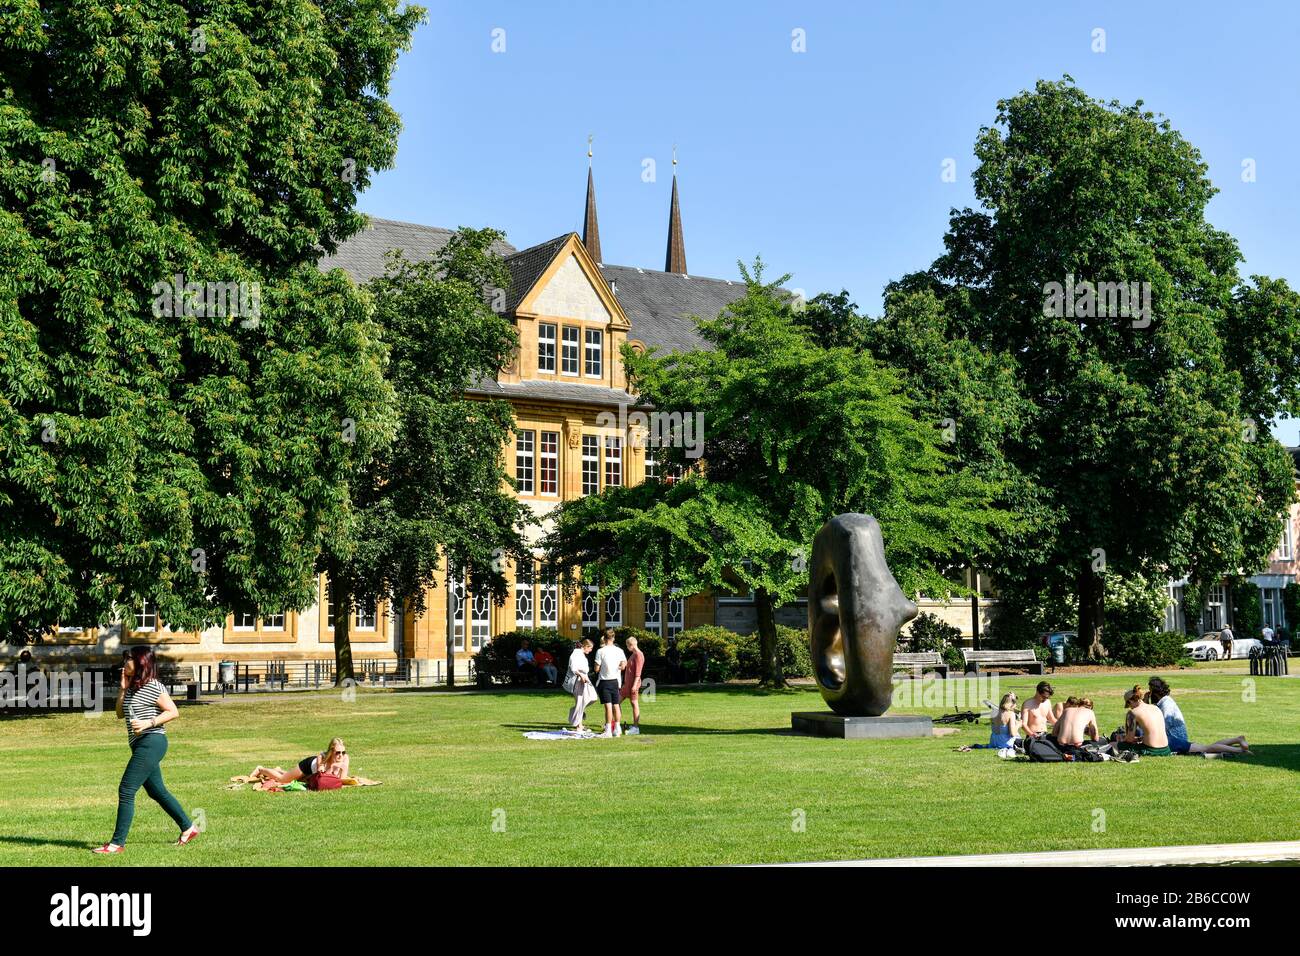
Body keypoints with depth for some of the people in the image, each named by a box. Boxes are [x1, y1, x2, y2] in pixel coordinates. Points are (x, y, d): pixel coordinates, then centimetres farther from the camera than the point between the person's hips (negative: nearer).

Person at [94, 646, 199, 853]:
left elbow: (173, 712, -13)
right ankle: (188, 827, 28)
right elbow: (120, 714, 14)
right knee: (157, 791, 17)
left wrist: (148, 723, -21)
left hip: (151, 743, -10)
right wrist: (123, 690, 4)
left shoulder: (153, 687, -11)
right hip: (141, 746, 10)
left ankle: (117, 843, -9)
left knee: (126, 791, -12)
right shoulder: (133, 687, 15)